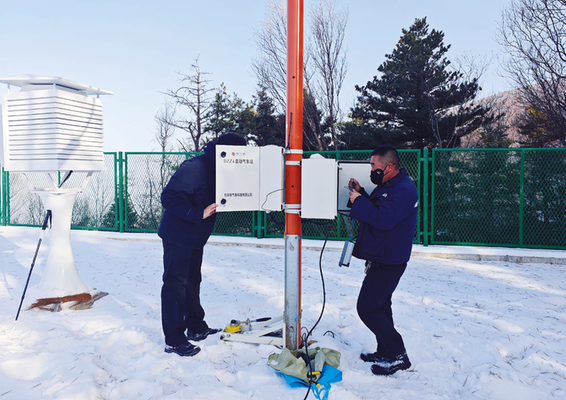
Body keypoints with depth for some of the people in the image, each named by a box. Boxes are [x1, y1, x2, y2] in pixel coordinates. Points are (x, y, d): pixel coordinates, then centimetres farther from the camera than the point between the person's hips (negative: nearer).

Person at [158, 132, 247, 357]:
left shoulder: (219, 171, 5)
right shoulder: (194, 169, -24)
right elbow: (169, 197, -28)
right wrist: (199, 213, -31)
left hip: (196, 238, 9)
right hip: (177, 236, -9)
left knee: (192, 281, 18)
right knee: (175, 284, -3)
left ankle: (196, 328, 31)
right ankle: (174, 340, 6)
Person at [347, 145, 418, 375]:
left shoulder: (403, 190, -21)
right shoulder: (388, 186, 15)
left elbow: (383, 219, -32)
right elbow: (374, 210, 22)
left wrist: (359, 201, -21)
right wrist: (360, 193, 7)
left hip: (388, 262, -11)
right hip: (382, 259, 11)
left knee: (367, 308, -9)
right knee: (379, 306, 19)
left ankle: (398, 356, 1)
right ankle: (385, 352, 33)